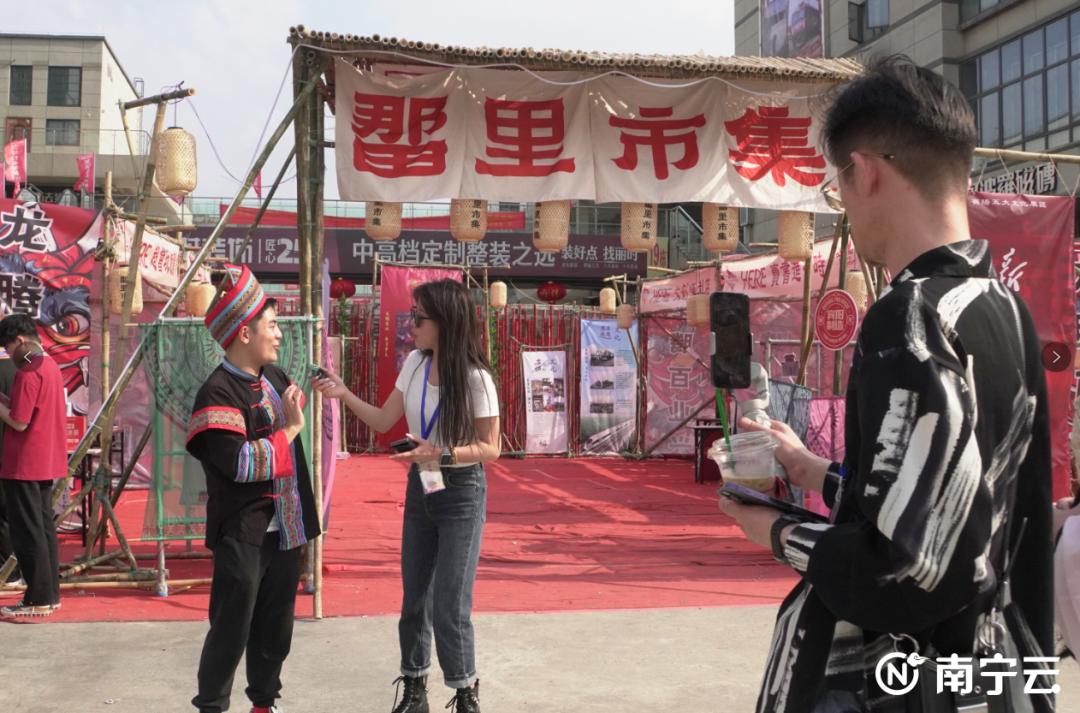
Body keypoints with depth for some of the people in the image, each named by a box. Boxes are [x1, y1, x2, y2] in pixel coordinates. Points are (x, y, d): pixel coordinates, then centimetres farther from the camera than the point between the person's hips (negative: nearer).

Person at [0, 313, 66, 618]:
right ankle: (50, 594, 18)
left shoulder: (28, 372, -16)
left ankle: (39, 600, 1)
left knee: (27, 532, -3)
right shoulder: (51, 367, 12)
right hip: (46, 463, 9)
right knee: (43, 529, 13)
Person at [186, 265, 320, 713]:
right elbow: (238, 463, -26)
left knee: (276, 626, 16)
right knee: (232, 629, 2)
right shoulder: (219, 393, -16)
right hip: (242, 534, -7)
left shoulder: (276, 378, 9)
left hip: (285, 529, 8)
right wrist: (289, 430, -15)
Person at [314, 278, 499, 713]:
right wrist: (344, 394, -7)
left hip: (461, 494, -6)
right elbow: (383, 421, 5)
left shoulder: (475, 379, -19)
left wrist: (439, 453, -27)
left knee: (449, 605, -2)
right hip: (420, 488, 6)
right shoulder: (415, 364, -2)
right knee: (414, 598, 14)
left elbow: (490, 449, -15)